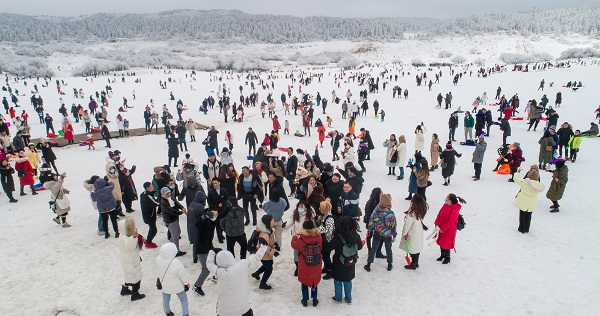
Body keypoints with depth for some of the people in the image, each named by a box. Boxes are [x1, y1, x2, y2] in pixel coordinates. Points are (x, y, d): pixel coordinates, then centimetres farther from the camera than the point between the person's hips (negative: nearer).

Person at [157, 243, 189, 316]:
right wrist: (186, 283, -5)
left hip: (164, 285, 5)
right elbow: (183, 275, -23)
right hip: (177, 286, -4)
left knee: (166, 299, 29)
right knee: (183, 299, 23)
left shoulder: (158, 259, -24)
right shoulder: (176, 263, -38)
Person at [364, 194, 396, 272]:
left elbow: (371, 221, -5)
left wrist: (369, 230, 12)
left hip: (377, 234, 1)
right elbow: (393, 226, -10)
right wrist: (394, 235, 4)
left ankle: (368, 264, 19)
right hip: (387, 235, -1)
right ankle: (390, 265, 31)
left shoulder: (376, 210, -16)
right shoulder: (391, 213, -20)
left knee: (373, 249, 14)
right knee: (388, 249, 20)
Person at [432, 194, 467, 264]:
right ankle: (442, 255, 40)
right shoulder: (445, 205, -2)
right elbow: (439, 214, 6)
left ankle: (447, 258, 26)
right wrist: (436, 224, 2)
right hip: (441, 228, 8)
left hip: (449, 230, -8)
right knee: (441, 242, 19)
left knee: (446, 244, 4)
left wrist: (442, 229, -20)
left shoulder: (455, 210, -26)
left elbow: (451, 222, -25)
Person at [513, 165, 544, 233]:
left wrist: (518, 172, 9)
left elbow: (516, 179, -10)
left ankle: (522, 229, 22)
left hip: (523, 202, -3)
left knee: (522, 216, 13)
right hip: (531, 204, 3)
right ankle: (526, 229, 32)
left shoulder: (524, 182, -24)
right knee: (528, 216, 19)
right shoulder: (539, 185, -14)